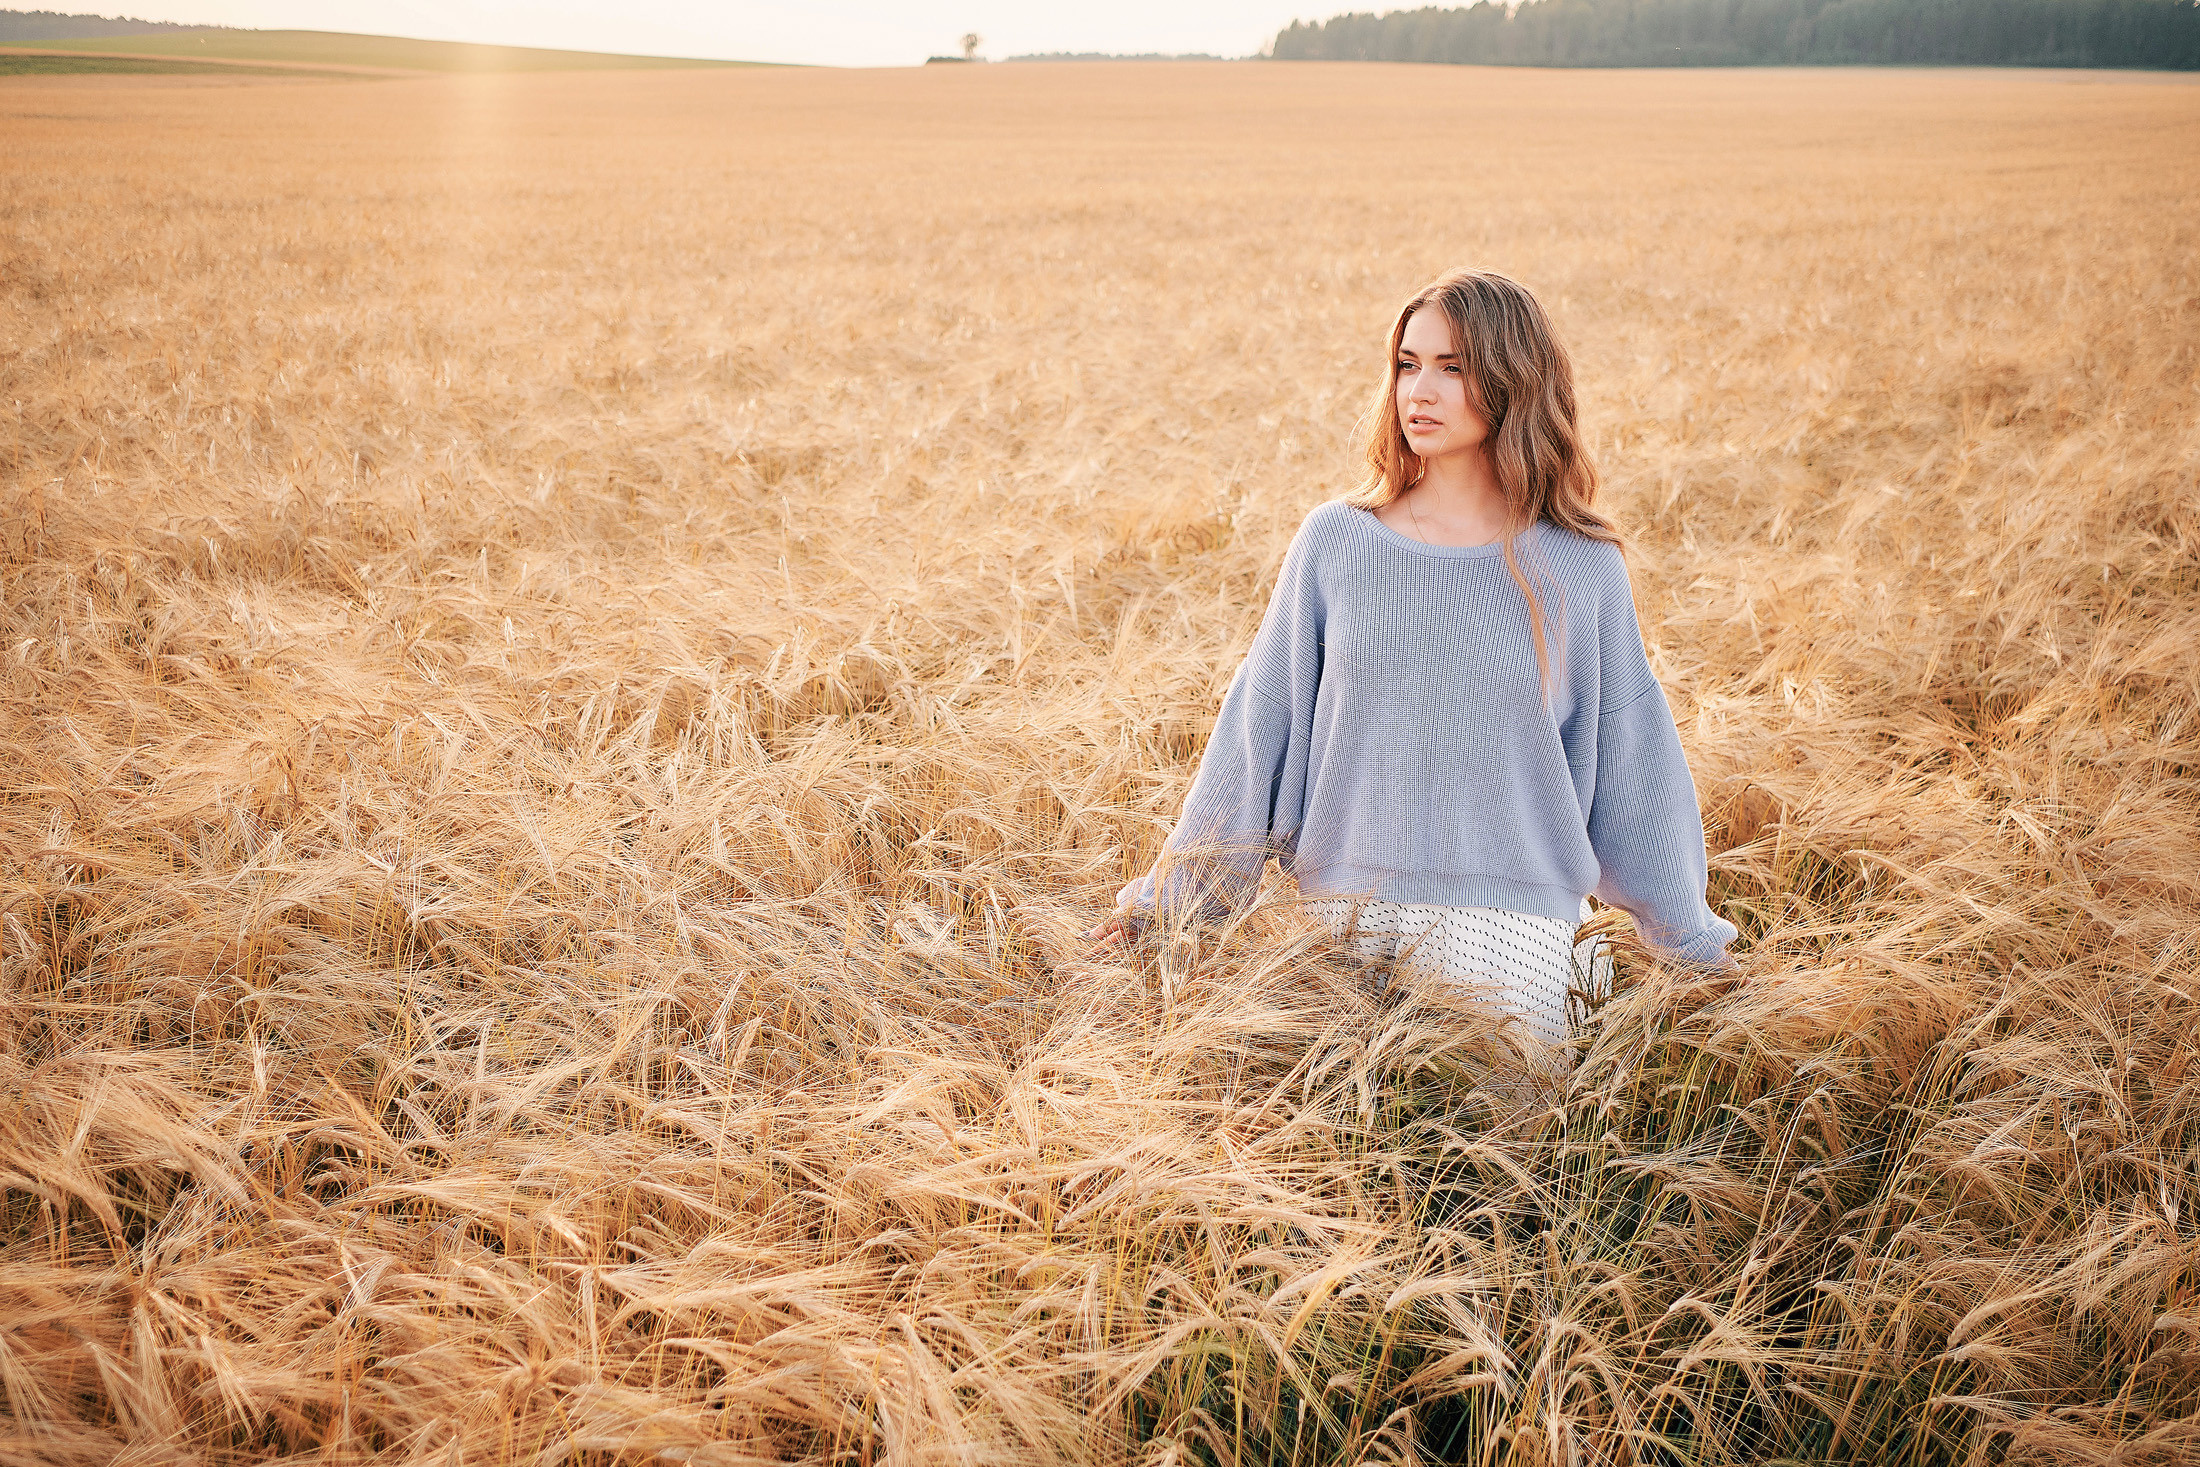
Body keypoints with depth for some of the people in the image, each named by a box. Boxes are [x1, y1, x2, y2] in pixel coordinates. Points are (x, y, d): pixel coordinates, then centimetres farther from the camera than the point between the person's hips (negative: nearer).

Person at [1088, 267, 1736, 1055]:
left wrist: (1692, 946, 13)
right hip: (1340, 914, 2)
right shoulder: (1334, 543, 3)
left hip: (1508, 918, -2)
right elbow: (1258, 730, 7)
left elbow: (1630, 766, 8)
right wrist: (1167, 900, 8)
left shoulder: (1580, 571, 1)